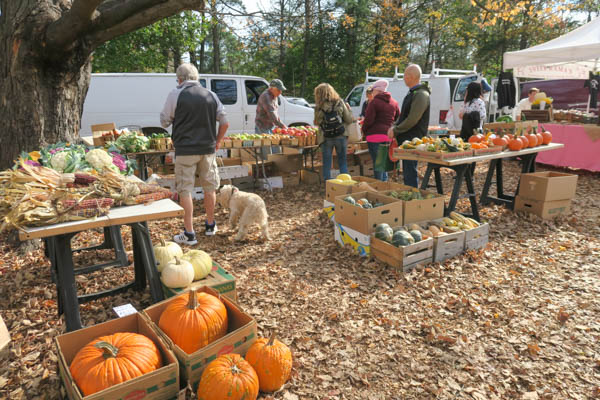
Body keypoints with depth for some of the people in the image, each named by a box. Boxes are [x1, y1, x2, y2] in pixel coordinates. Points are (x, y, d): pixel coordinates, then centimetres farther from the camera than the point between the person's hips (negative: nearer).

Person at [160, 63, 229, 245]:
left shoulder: (175, 94, -5)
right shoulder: (211, 95, 7)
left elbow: (164, 122, 1)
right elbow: (224, 123, 7)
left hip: (185, 149, -4)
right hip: (208, 149, 4)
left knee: (185, 190, 2)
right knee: (210, 187, 15)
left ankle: (189, 234, 4)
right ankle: (210, 226, 29)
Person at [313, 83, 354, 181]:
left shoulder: (319, 107, -7)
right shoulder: (340, 103, -3)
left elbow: (317, 122, 0)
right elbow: (349, 120, 0)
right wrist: (348, 109, 17)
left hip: (326, 139, -1)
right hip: (340, 137, 1)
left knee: (326, 164, 10)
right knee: (342, 163, 13)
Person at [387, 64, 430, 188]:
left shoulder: (421, 95, -15)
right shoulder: (412, 93, 17)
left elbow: (412, 120, -22)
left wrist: (395, 131, -14)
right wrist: (394, 127, 7)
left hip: (413, 140, -10)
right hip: (406, 139, 10)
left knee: (410, 172, -7)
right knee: (407, 171, 16)